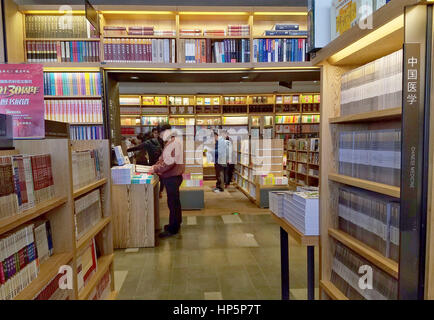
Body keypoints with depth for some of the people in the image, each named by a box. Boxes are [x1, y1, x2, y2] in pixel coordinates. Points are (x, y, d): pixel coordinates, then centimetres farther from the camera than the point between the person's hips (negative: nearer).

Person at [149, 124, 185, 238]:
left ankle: (172, 229, 4)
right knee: (174, 201, 19)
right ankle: (175, 224, 33)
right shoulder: (171, 142, 15)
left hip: (172, 177, -11)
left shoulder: (174, 143, -20)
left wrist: (156, 170, -18)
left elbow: (169, 162, -26)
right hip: (172, 176, 11)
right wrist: (155, 165, 7)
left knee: (173, 202, -4)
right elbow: (163, 157, 20)